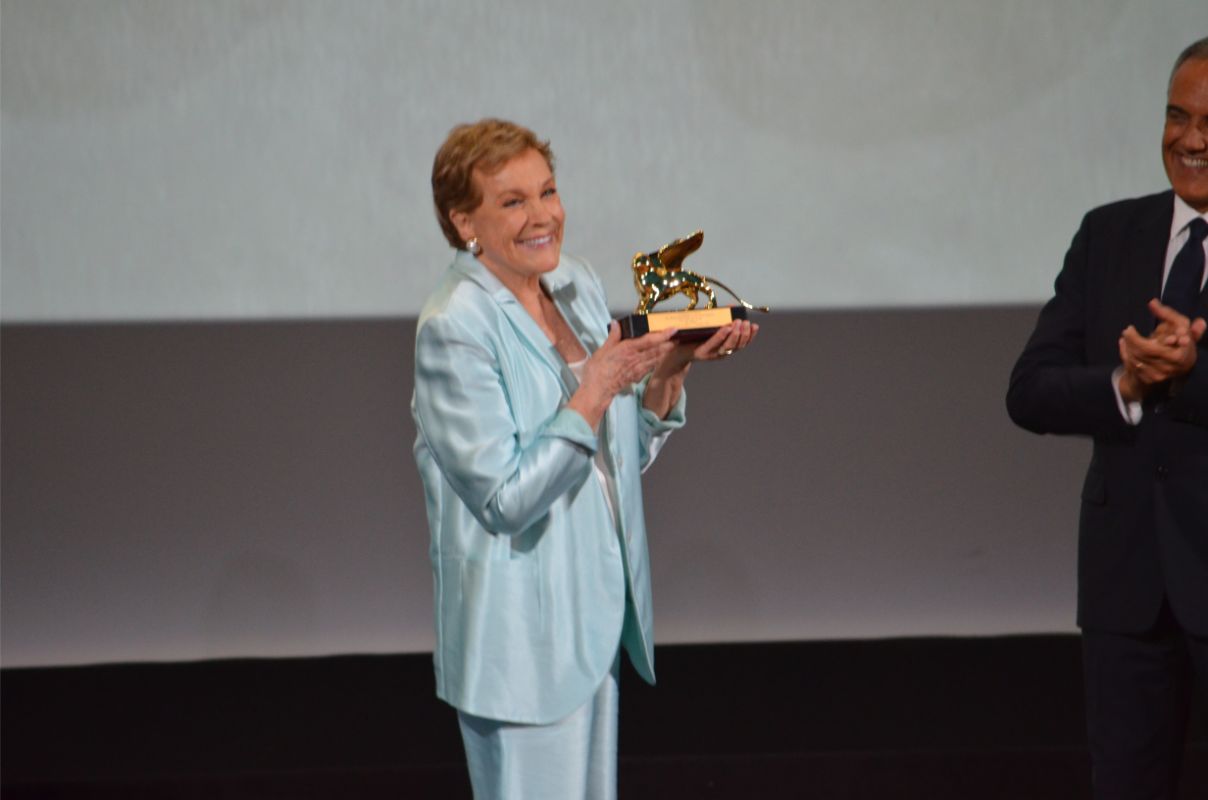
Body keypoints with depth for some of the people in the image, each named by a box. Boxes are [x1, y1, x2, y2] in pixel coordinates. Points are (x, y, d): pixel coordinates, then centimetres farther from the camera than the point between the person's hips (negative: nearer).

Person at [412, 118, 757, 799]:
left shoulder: (578, 285, 7)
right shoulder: (454, 328, -17)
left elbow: (628, 454, 14)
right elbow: (507, 500, -21)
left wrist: (670, 366, -3)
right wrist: (595, 392, -24)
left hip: (595, 613, 8)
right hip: (520, 634, -8)